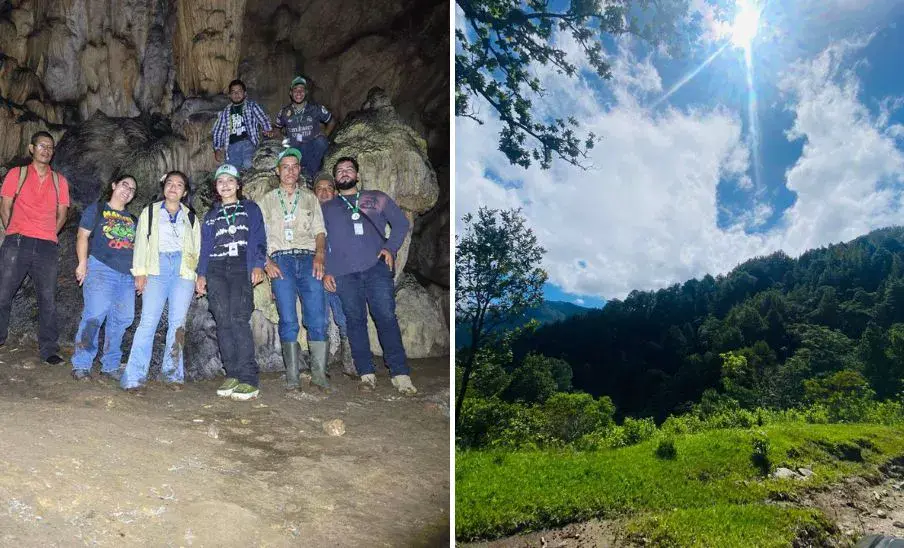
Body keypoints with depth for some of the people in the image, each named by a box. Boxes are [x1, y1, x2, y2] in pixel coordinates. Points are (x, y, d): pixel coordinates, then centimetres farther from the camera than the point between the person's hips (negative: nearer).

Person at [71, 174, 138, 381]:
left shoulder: (133, 220, 25)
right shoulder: (96, 209, 10)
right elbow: (82, 236, 2)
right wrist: (82, 263, -10)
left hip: (127, 275, 5)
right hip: (101, 269, -5)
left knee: (121, 320, 0)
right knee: (95, 314, -18)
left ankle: (111, 366, 9)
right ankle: (81, 365, -12)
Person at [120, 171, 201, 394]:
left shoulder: (190, 217, 19)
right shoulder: (150, 212, 16)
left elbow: (198, 248, 17)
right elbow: (141, 242, 10)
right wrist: (140, 271, -1)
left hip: (184, 271, 1)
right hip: (156, 270, -1)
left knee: (177, 323, -4)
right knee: (148, 322, -12)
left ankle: (172, 374, 5)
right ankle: (134, 378, -14)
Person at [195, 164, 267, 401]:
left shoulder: (250, 209, 16)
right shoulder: (211, 215, 26)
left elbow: (259, 240, 7)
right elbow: (205, 247, 22)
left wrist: (258, 265, -9)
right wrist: (201, 273, 8)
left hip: (242, 268, -4)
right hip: (216, 270, 4)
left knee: (238, 318, -20)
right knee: (223, 321, -8)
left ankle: (249, 379, -22)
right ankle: (233, 375, -4)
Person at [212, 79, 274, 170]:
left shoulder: (251, 106, 16)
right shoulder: (225, 111, 23)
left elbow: (263, 118, 2)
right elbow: (217, 131, 23)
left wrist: (268, 130, -18)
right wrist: (217, 149, 11)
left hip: (248, 142, -3)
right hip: (232, 145, 3)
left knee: (248, 165, -27)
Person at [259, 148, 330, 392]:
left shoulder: (310, 198, 20)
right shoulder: (268, 200, 18)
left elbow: (320, 231, 12)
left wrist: (319, 255, -6)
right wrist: (266, 262, -5)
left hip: (308, 259, 1)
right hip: (281, 261, -1)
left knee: (318, 318, -9)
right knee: (288, 320, -8)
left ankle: (319, 373, -3)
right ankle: (292, 375, -3)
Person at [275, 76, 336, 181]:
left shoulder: (316, 108, 5)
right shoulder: (284, 112, 11)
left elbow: (332, 122, 16)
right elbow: (278, 128, 26)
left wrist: (325, 134, 2)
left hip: (312, 149, 0)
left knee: (321, 141, -36)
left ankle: (309, 172, -21)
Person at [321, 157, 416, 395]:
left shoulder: (377, 198, 19)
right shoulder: (327, 208, 22)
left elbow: (401, 223, 15)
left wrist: (391, 248, 0)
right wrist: (326, 271, 4)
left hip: (376, 268, -1)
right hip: (344, 273, 2)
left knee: (386, 317, -10)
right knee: (355, 321, -2)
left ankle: (400, 374, -8)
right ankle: (366, 374, 4)